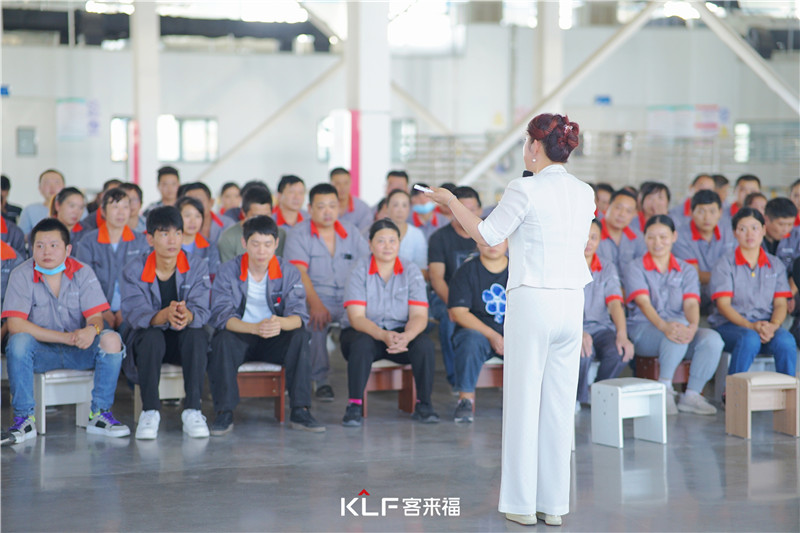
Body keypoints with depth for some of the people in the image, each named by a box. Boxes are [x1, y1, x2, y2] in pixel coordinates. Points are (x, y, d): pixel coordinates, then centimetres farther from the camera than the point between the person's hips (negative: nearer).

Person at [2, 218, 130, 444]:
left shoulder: (83, 273, -2)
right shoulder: (21, 275, -8)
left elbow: (96, 317, -8)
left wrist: (92, 329, -36)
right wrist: (65, 337, -25)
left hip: (79, 352, 2)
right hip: (40, 352, -2)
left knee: (111, 339, -25)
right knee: (19, 341, -33)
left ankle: (99, 416, -15)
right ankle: (24, 419, -24)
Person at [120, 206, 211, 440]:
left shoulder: (197, 268, -6)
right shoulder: (134, 271, -10)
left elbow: (201, 311, -19)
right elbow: (135, 314, -23)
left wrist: (186, 315, -45)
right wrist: (165, 315, -46)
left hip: (184, 341, 1)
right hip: (145, 340, -1)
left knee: (196, 333, -32)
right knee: (152, 336, -35)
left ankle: (192, 410, -28)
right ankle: (150, 412, -27)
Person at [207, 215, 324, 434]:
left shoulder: (288, 272, -4)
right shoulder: (228, 272, -9)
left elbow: (299, 315, -16)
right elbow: (221, 316, -20)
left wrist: (281, 323, -42)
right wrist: (255, 328, -39)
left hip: (275, 341, 1)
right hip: (240, 337, -1)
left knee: (299, 335, -28)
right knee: (222, 340, -33)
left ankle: (300, 412, -26)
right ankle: (224, 412, -24)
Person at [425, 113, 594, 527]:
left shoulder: (526, 190, -12)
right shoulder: (585, 193, 7)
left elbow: (487, 237, -4)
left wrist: (450, 201, 9)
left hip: (532, 302, -6)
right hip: (571, 302, 6)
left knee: (523, 400, 2)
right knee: (560, 403, 9)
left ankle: (523, 503, 7)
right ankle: (554, 503, 13)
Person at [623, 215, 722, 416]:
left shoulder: (687, 270, 13)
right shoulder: (634, 268, 3)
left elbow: (691, 303, -3)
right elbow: (643, 303, -13)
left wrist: (693, 326, -28)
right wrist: (664, 326, -34)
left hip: (680, 327, 4)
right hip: (643, 330, -3)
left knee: (712, 339, -27)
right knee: (677, 327, -36)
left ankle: (691, 395, -18)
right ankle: (664, 389, -25)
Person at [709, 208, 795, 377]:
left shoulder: (775, 265, 15)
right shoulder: (724, 265, 4)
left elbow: (780, 304, 7)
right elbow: (723, 304, -6)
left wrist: (773, 325, -16)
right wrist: (750, 326, -21)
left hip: (765, 324, 3)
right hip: (729, 324, -3)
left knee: (786, 341, -31)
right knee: (750, 339, -37)